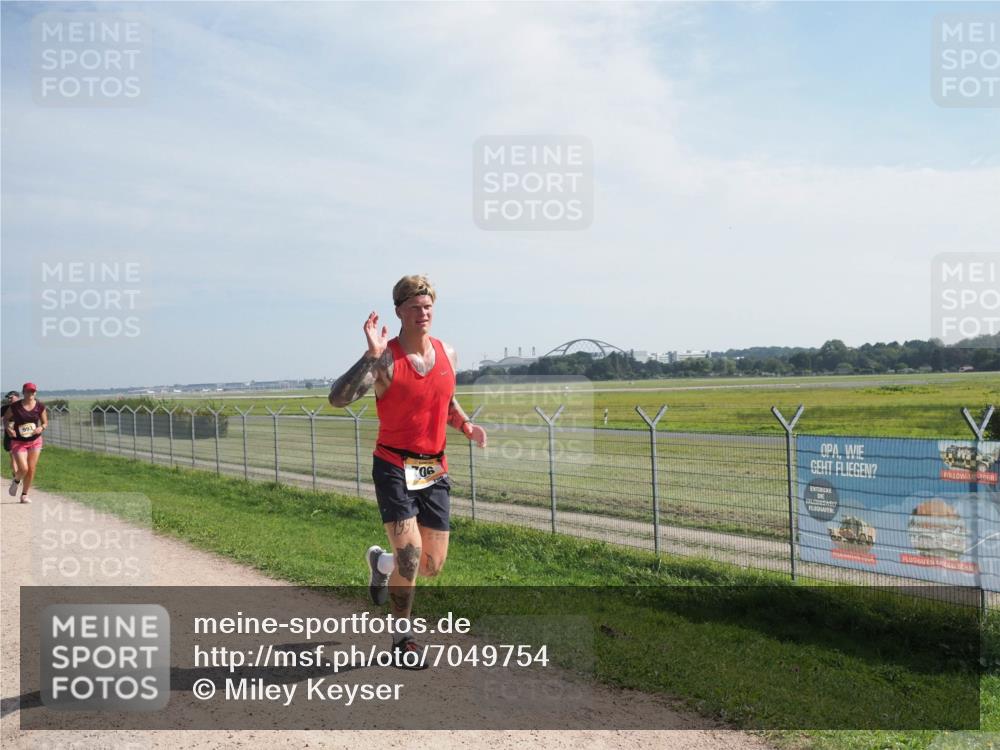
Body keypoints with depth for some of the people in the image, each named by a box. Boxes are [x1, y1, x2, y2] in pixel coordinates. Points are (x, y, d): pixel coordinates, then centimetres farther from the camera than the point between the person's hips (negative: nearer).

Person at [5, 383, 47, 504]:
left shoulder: (40, 406, -3)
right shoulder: (15, 406, -9)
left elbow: (45, 422, 6)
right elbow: (5, 418, 6)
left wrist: (41, 428, -16)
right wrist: (8, 428, -13)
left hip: (35, 441, 2)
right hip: (18, 442, -2)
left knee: (31, 469, 2)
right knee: (23, 469, -13)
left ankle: (24, 495, 21)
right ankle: (16, 481, 23)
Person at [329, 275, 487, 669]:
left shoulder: (448, 354, 5)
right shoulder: (385, 359, -13)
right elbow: (338, 398, -27)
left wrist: (465, 424, 4)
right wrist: (372, 354, -34)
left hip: (435, 470, 5)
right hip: (394, 466, -5)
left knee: (433, 564, 8)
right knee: (410, 554, -13)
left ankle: (380, 562, 41)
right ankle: (403, 639, 11)